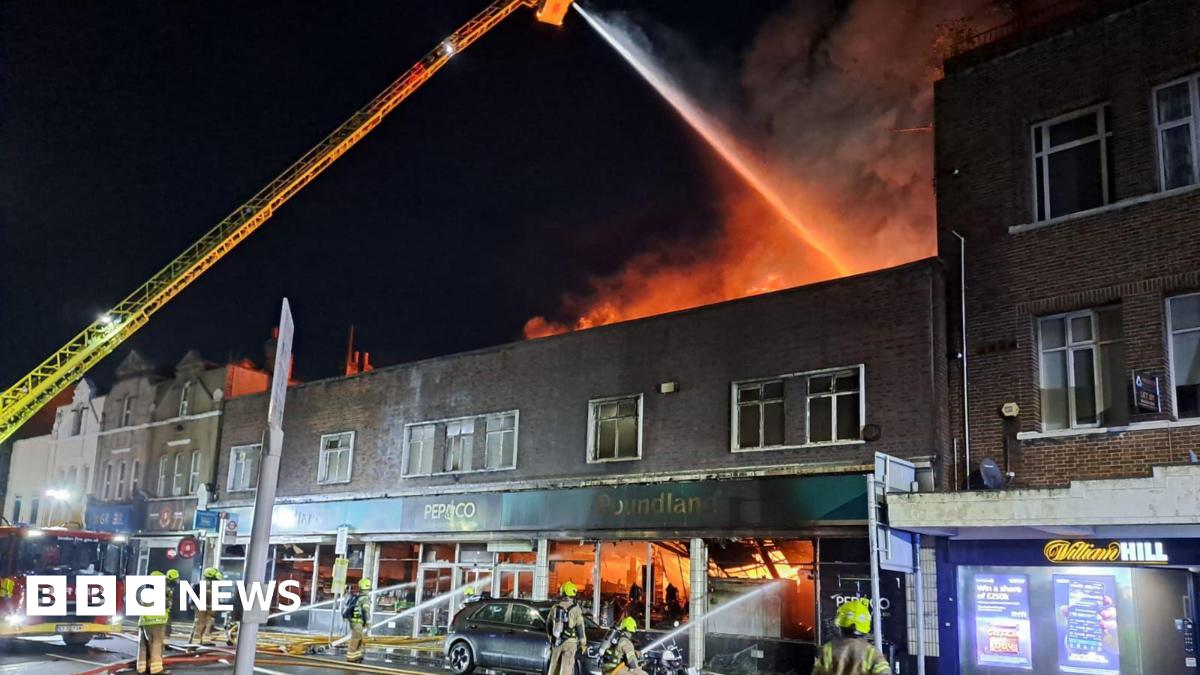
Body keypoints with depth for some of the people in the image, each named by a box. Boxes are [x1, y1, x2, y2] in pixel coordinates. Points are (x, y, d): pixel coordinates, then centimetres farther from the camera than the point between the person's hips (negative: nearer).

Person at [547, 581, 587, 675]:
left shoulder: (555, 607, 5)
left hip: (556, 642, 4)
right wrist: (583, 643, 4)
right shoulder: (575, 609, -9)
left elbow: (548, 625, 14)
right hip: (569, 643, -4)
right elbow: (580, 628, -6)